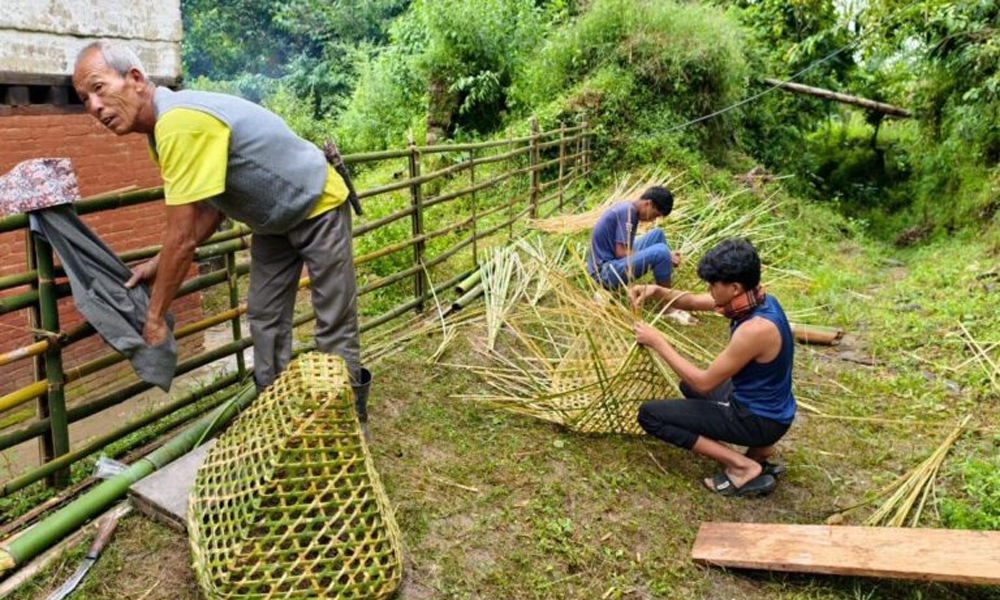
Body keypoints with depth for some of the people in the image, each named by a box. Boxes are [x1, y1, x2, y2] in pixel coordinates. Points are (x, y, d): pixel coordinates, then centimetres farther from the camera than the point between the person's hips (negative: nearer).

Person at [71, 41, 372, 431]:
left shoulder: (180, 122, -32)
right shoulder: (165, 125, -1)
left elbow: (183, 237, -30)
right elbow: (209, 211, 7)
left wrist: (155, 316, -20)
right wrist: (159, 264, 3)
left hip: (318, 206, -9)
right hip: (275, 220, 9)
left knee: (334, 324, -3)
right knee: (265, 318, 9)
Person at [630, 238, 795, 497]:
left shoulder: (756, 329, -33)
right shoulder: (755, 298, -6)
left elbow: (705, 382, -24)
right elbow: (692, 302, 7)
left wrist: (658, 342, -18)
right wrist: (656, 291, -11)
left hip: (759, 419, -9)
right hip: (763, 405, 9)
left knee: (650, 414, -8)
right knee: (689, 385, 32)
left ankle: (742, 466, -8)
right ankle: (759, 448, 16)